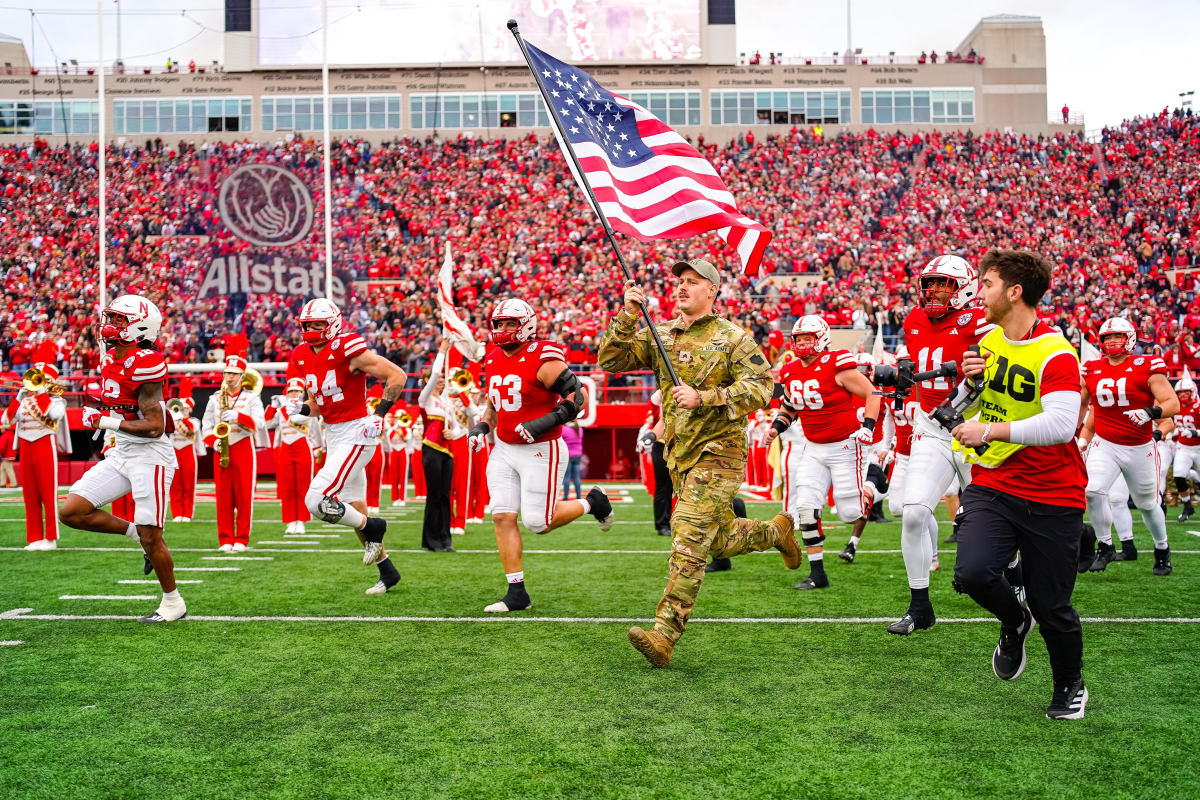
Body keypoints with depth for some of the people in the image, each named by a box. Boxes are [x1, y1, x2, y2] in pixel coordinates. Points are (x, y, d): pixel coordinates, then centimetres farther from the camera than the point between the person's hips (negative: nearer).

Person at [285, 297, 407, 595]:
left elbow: (397, 375, -15)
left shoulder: (348, 350, -17)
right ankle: (387, 571, 30)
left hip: (356, 434, -9)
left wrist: (380, 413, -17)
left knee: (316, 501, -17)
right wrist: (301, 410, -4)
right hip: (333, 437, 9)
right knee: (355, 509, 15)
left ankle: (372, 528, 8)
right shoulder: (303, 358, 7)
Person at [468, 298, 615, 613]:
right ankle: (517, 593, 7)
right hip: (504, 450, 7)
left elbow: (579, 397, -18)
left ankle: (592, 502, 22)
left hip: (540, 451, -7)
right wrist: (482, 428, 8)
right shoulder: (493, 361, 8)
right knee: (502, 517, -1)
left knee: (538, 522, -6)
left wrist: (545, 422, -26)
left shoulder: (543, 360, -16)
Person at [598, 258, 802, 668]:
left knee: (689, 541, -15)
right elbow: (610, 359, 2)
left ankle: (664, 636, -15)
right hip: (679, 453, 7)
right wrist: (627, 316, -10)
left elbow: (761, 387, -16)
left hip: (718, 451, -6)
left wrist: (704, 397, -24)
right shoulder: (659, 336, 10)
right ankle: (776, 531, 47)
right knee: (720, 539, 19)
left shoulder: (733, 338, -5)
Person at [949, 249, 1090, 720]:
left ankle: (1070, 686, 33)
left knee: (1051, 607, 3)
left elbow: (1061, 424, -29)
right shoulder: (989, 340, 7)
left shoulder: (1055, 354, -16)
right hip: (991, 486, 5)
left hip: (1051, 497, -5)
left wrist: (991, 431, -26)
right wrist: (971, 382, 0)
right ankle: (1014, 621, 17)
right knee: (972, 574, -18)